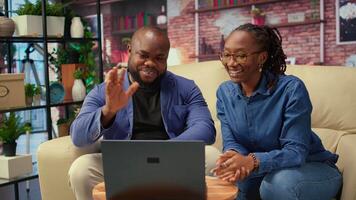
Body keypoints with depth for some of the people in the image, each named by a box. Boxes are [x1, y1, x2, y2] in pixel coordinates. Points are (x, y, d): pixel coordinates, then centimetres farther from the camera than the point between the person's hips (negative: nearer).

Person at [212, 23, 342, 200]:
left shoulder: (291, 88, -23)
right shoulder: (224, 92, -4)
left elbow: (296, 151, -27)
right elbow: (230, 141, -8)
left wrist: (253, 161, -46)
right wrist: (233, 157, -35)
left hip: (311, 168, -4)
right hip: (259, 172, 4)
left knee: (279, 183, -34)